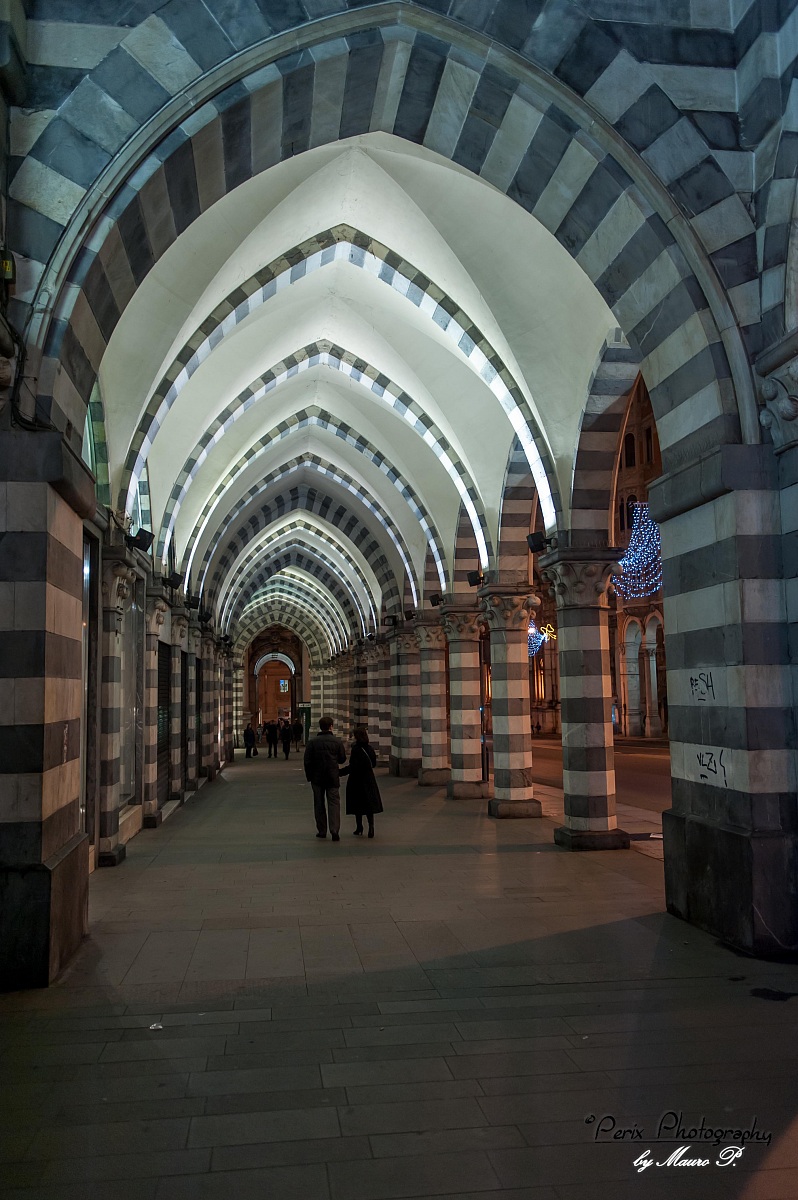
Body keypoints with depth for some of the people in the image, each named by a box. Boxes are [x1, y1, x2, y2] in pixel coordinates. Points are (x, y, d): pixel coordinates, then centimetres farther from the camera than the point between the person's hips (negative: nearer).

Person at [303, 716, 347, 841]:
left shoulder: (312, 742, -5)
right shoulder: (337, 742, -5)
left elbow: (307, 761, -5)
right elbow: (342, 759, 3)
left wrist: (309, 776, 5)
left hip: (317, 778, 1)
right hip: (333, 778, -1)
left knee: (319, 804, 11)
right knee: (334, 802, 1)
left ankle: (322, 831, 15)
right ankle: (334, 830, -13)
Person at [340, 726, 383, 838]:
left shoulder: (356, 749, -17)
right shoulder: (370, 748, 1)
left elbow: (353, 767, -20)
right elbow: (373, 764, 10)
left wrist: (339, 772, -17)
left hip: (357, 780, -5)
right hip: (369, 780, 5)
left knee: (358, 805, 5)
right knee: (369, 804, 9)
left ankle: (359, 829, 10)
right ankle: (371, 827, -4)